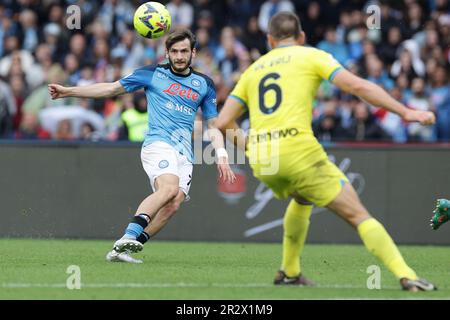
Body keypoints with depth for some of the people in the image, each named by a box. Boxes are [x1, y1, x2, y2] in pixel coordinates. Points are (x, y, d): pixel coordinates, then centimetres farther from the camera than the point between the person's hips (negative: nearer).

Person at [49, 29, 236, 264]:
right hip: (158, 144, -4)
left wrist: (221, 156, 7)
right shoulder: (153, 74, 9)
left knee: (173, 204, -17)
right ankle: (129, 237, -41)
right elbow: (111, 89, 12)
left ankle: (121, 249, -14)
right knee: (169, 188, -32)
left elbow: (213, 125, 22)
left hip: (185, 154, 4)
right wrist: (68, 91, 8)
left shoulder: (204, 84, 17)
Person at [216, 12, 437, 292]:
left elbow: (223, 122, 17)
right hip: (299, 150, -5)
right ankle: (407, 276, -14)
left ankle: (290, 273, 37)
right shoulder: (311, 56, 10)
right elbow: (356, 85, -3)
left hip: (260, 161, 5)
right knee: (358, 214, -2)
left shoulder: (253, 69, 22)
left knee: (302, 199, 36)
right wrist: (405, 112, -3)